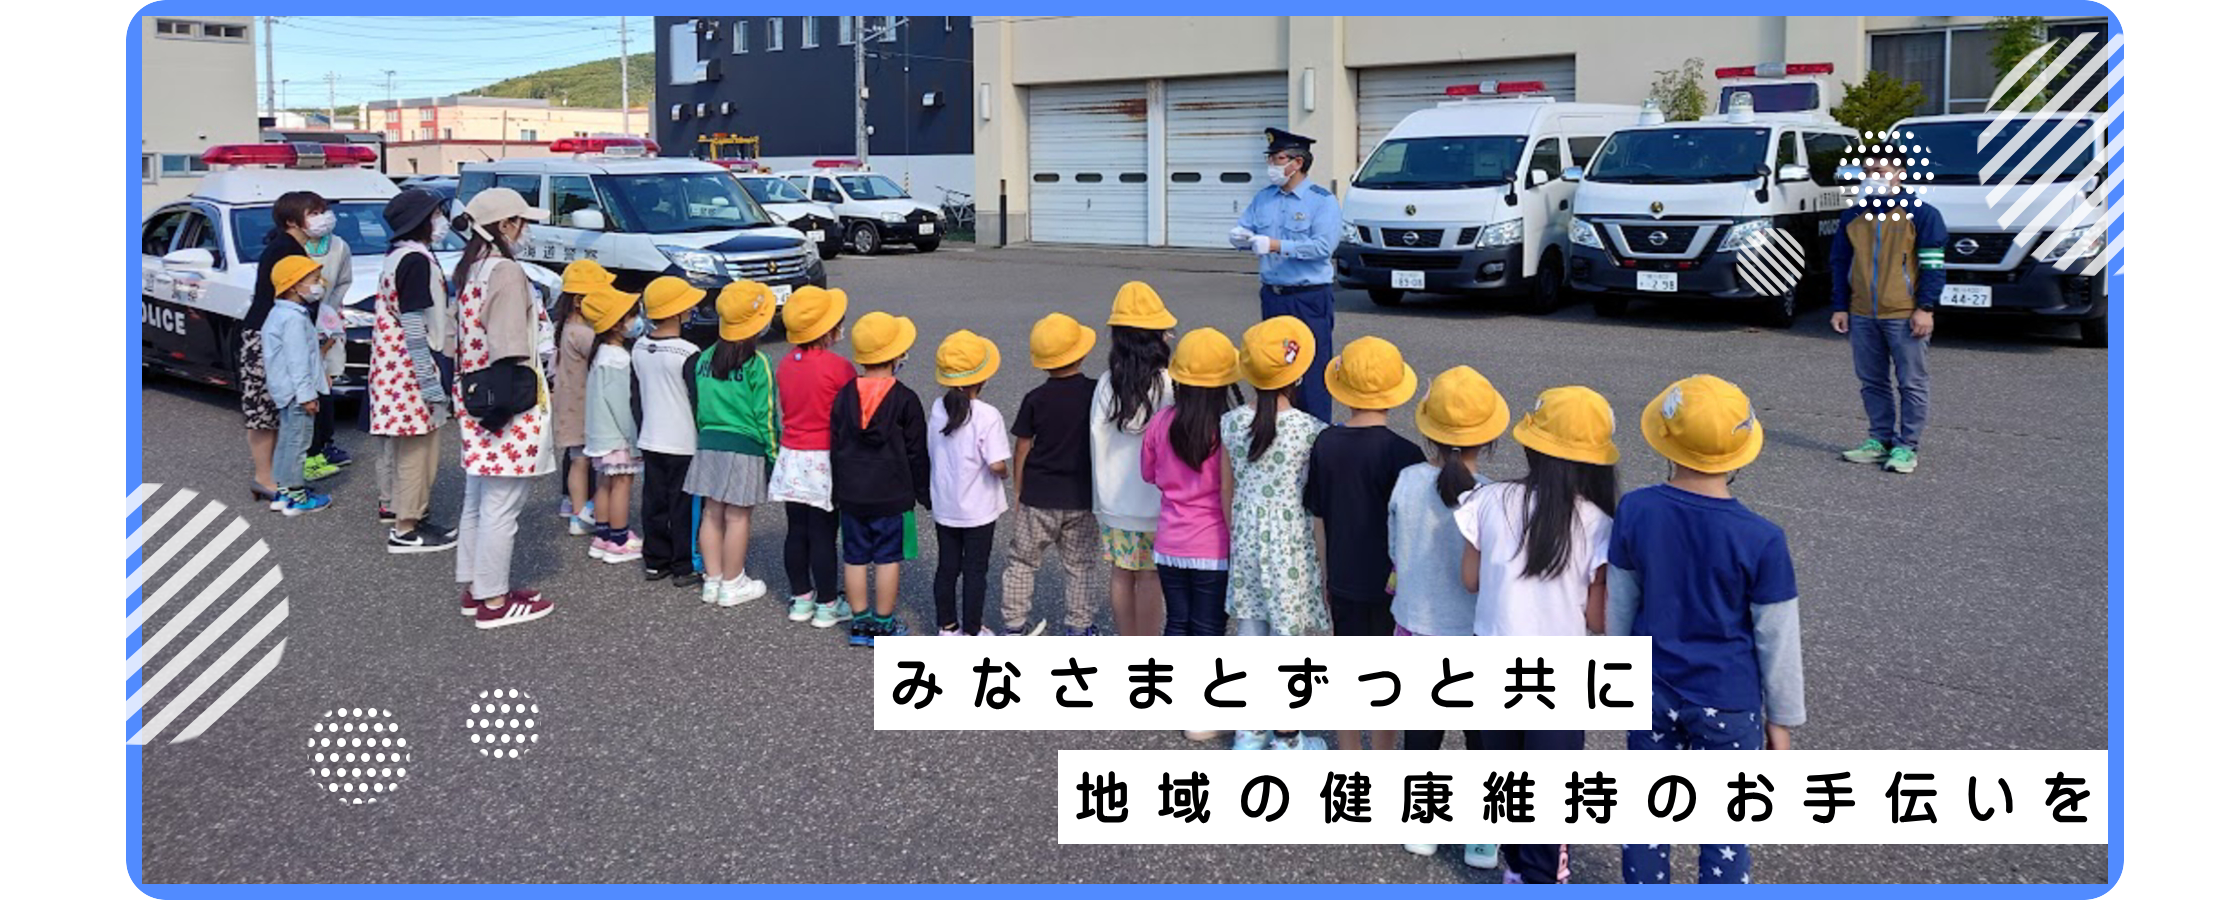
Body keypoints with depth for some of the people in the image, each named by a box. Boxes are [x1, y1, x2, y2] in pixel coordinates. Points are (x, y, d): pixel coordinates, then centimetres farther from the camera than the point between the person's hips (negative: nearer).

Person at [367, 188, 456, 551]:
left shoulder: (396, 256, 14)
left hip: (393, 369, 10)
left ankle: (395, 505, 32)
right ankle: (406, 529, 0)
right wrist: (429, 380, -21)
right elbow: (414, 326, -21)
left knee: (402, 445, 20)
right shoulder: (416, 260, -17)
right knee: (417, 449, -4)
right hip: (412, 370, -10)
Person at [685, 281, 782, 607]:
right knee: (738, 517, 2)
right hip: (745, 448, -6)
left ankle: (712, 580, 19)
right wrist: (774, 455, -3)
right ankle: (732, 585, 8)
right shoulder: (757, 364, -12)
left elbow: (698, 406, 10)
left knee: (712, 512, 12)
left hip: (709, 444, 6)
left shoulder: (705, 359, 5)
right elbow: (765, 415, -10)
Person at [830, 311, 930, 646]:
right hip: (892, 495, -3)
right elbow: (916, 452, -5)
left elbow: (836, 447, 6)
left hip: (851, 495, 4)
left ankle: (860, 622, 18)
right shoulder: (905, 400, -11)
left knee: (855, 558, 11)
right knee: (888, 558, 6)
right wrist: (925, 492, 6)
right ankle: (883, 624, 12)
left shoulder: (844, 395, 0)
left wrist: (838, 492, 15)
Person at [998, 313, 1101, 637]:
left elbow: (1022, 448, -2)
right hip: (1081, 496, 1)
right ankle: (1079, 626, 18)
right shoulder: (1096, 393, -7)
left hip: (1038, 495, 0)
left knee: (1022, 561, 13)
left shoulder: (1035, 400, -8)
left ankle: (1014, 624, 15)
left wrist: (1018, 489, 10)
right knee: (1078, 566, 13)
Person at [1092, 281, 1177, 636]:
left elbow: (1097, 444, 0)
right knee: (1151, 579, 5)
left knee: (1121, 575, 14)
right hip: (1156, 502, -3)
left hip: (1115, 504, 4)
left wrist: (1100, 504, 11)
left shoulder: (1106, 385, -6)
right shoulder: (1167, 385, -16)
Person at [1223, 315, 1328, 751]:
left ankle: (1248, 731, 27)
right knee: (1289, 639, 10)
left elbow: (1227, 490, 4)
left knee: (1249, 634, 16)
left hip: (1246, 541, 4)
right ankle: (1286, 739, 21)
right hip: (1290, 546, -4)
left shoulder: (1230, 423, -5)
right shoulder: (1311, 430, -16)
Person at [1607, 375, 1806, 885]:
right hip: (1727, 703, -3)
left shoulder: (1635, 512, -11)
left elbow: (1620, 608, 2)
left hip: (1651, 692, 3)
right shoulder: (1760, 539, -19)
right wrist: (1781, 719, 5)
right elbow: (1777, 640, -8)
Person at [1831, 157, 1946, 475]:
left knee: (1911, 383, 0)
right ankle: (1880, 440, 20)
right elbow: (1841, 264, 15)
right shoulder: (1852, 217, 11)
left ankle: (1907, 447, 4)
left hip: (1904, 315, -5)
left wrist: (1926, 308, -12)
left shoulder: (1921, 214, -3)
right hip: (1862, 317, 5)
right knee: (1872, 383, 11)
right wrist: (1841, 308, 9)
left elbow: (1932, 265, -6)